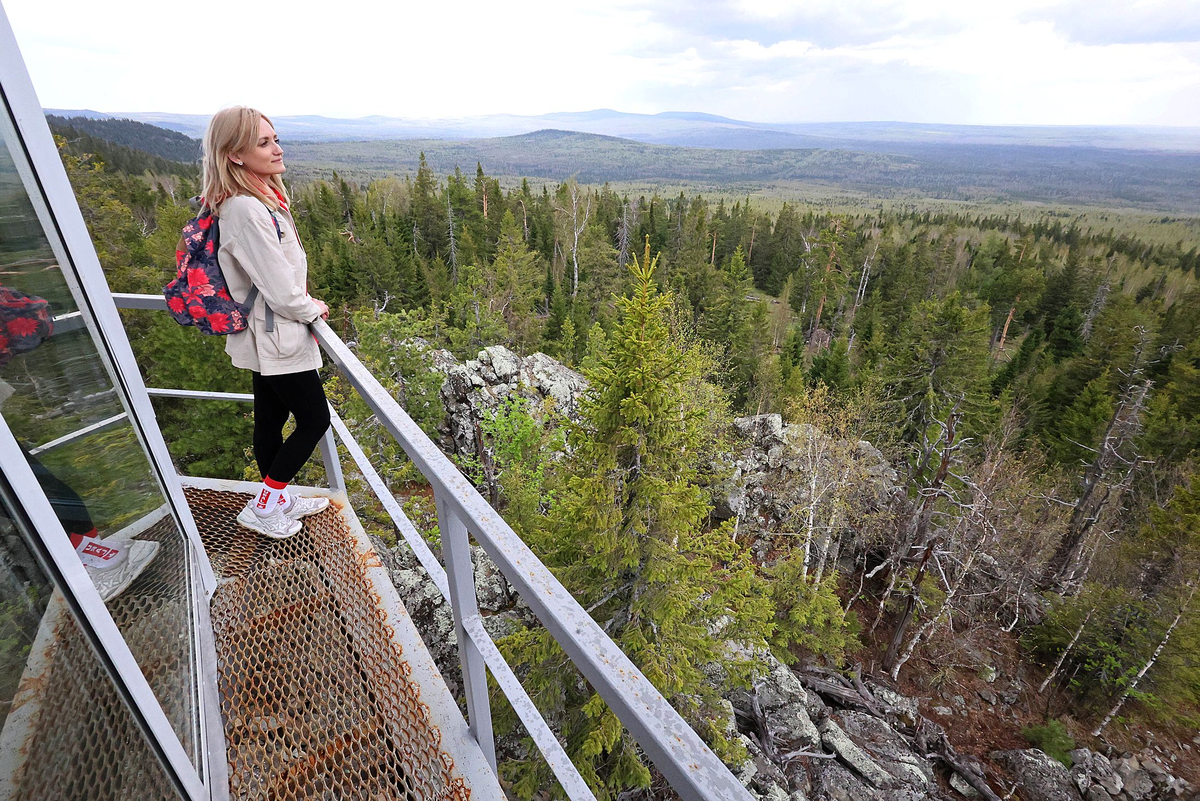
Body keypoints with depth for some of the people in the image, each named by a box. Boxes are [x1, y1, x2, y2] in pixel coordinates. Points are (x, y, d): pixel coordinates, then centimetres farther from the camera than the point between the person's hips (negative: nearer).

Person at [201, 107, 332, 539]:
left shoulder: (261, 199, 9)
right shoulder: (244, 210, -23)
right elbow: (280, 288, -23)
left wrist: (305, 307, 9)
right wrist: (312, 309, -5)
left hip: (268, 335, 9)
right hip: (277, 337, -9)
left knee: (271, 419, 18)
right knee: (315, 419, 2)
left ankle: (279, 499, 34)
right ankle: (263, 507, 15)